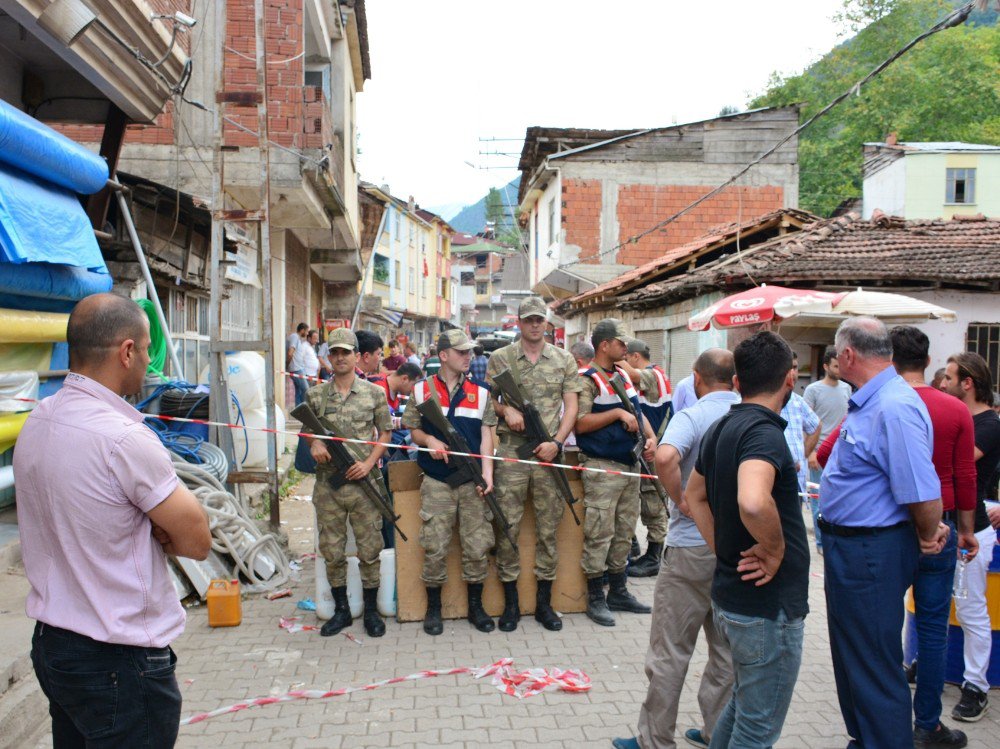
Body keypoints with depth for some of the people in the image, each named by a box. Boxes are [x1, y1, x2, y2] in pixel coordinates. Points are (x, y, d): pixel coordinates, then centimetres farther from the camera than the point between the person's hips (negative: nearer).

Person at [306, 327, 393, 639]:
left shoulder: (374, 393, 0)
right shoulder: (315, 395, 5)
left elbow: (385, 433, 4)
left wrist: (369, 463, -9)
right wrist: (314, 443, -10)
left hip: (364, 483, -2)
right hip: (328, 484, 2)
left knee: (369, 550, 5)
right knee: (332, 552, 9)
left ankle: (371, 611, 20)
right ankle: (341, 610, 24)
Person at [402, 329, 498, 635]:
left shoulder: (480, 392, 9)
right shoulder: (422, 390, 6)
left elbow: (486, 435, 5)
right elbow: (413, 429, 10)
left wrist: (487, 472, -6)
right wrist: (429, 440, -12)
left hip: (473, 482, 1)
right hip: (436, 481, -1)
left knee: (477, 547, 4)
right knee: (435, 548, 1)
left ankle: (475, 607, 20)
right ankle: (433, 608, 18)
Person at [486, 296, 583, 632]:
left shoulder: (564, 360, 9)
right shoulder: (501, 358, 7)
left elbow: (571, 406, 6)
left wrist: (557, 442, -7)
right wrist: (506, 409, -13)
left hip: (549, 452, 1)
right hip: (511, 450, -1)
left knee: (548, 528, 6)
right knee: (507, 526, 0)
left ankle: (544, 602, 18)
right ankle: (510, 602, 13)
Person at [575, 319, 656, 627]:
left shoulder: (624, 376, 15)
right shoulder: (588, 380, -11)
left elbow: (636, 412, 22)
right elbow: (580, 423, -20)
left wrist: (650, 436, 5)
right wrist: (617, 413, -20)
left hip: (631, 464, 8)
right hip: (602, 468, -8)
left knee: (624, 532, 14)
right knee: (599, 534, -3)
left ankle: (619, 592, 26)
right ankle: (595, 598, 8)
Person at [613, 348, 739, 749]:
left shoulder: (691, 416, -14)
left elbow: (665, 457, -34)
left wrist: (681, 500, -18)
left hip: (693, 546, -6)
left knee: (670, 652, 5)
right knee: (726, 648, 17)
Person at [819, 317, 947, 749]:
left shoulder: (894, 408, -25)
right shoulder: (868, 403, 9)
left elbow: (922, 491, -29)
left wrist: (928, 538, -11)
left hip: (870, 555, -11)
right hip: (850, 547, 11)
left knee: (874, 668, 2)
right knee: (851, 657, 24)